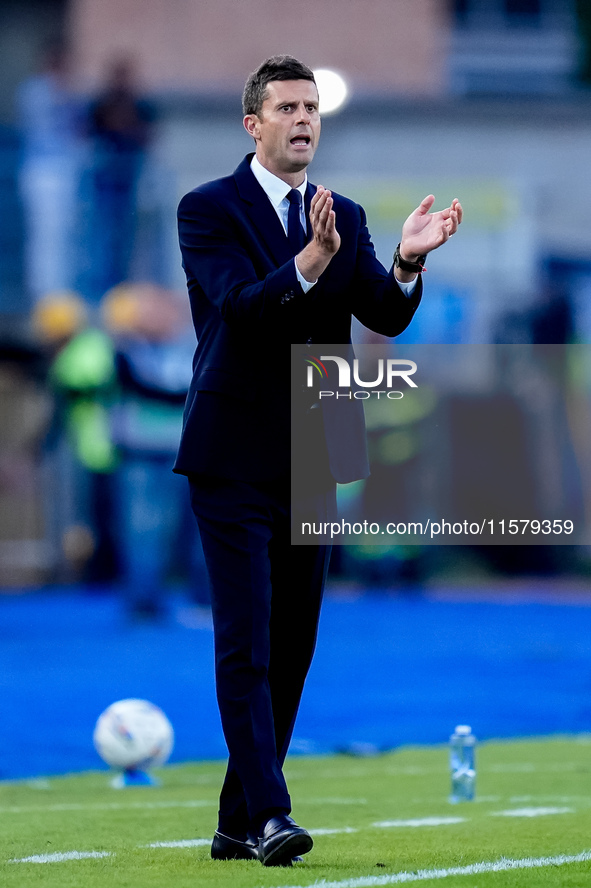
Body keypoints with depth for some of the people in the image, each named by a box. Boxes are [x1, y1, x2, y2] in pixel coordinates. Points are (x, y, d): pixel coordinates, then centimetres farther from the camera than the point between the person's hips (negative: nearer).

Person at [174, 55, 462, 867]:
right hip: (236, 459, -6)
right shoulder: (209, 210, -3)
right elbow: (241, 304, -19)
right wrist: (311, 259, -36)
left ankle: (238, 825, 14)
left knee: (291, 649, 7)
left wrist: (407, 261, -22)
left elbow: (388, 318, -1)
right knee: (246, 646, -12)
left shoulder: (346, 218, 12)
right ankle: (269, 816, -17)